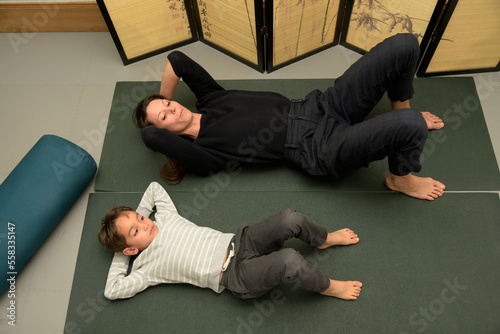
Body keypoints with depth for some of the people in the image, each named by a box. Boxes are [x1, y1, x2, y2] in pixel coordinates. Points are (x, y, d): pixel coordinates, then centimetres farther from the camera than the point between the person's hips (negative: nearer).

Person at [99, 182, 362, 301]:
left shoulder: (164, 218, 13)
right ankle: (327, 287, 0)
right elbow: (112, 291, -2)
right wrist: (120, 257, 9)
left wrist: (136, 217, 23)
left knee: (291, 219, -20)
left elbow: (154, 187, 26)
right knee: (290, 261, -32)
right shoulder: (146, 267, 1)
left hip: (237, 242, 5)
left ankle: (324, 239, 13)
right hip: (235, 276, -5)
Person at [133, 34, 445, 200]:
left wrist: (163, 98, 23)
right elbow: (151, 136, -22)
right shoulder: (203, 152, -7)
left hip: (319, 106, 7)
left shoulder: (209, 99, 12)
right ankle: (401, 178, 3)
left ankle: (400, 110, 21)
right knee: (412, 125, -30)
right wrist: (158, 121, 0)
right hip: (322, 149, -7)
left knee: (404, 45, -8)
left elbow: (177, 59, 12)